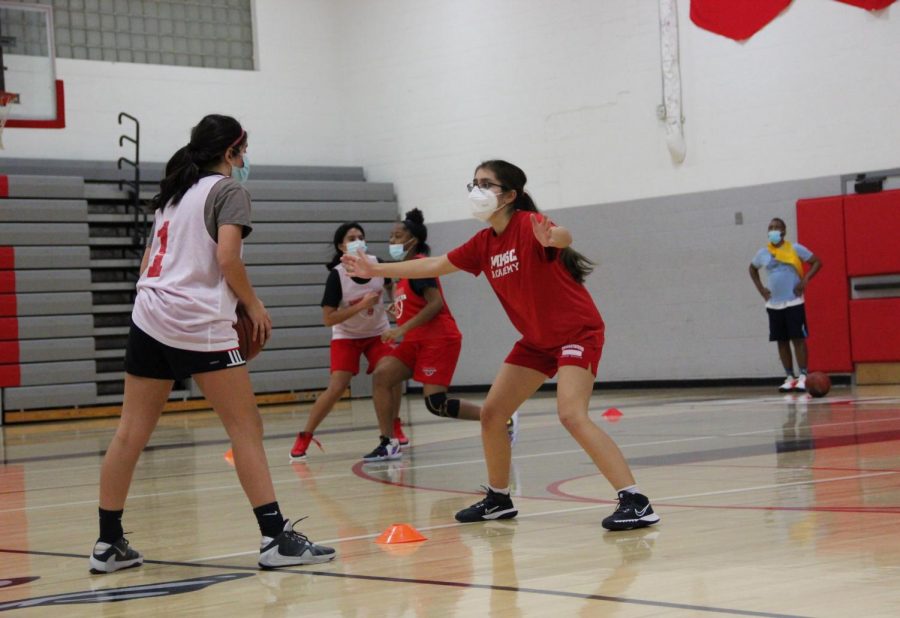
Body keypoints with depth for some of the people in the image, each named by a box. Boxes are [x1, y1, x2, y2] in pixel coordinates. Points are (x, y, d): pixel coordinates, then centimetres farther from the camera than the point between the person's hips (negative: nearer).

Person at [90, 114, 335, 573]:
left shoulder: (174, 192, 21)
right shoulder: (228, 190, -1)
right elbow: (227, 259, -13)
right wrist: (254, 305, -1)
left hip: (149, 318, 8)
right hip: (201, 327, -8)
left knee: (130, 432, 8)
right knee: (246, 428, -4)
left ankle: (108, 544, 12)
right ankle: (276, 539, -8)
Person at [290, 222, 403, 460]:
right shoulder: (337, 275, -23)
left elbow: (392, 285, 11)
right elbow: (328, 318, -25)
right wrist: (361, 305, -31)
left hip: (378, 332, 3)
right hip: (346, 336, -3)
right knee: (336, 388, -15)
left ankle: (395, 428, 1)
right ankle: (304, 438, -3)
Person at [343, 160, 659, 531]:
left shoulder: (528, 225, -20)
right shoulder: (484, 243, 3)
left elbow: (563, 237, -42)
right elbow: (434, 265, 15)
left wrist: (552, 237, -66)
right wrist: (376, 270, 16)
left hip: (577, 332, -9)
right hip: (537, 340, 9)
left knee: (572, 415, -25)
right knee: (491, 414, 8)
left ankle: (635, 501, -24)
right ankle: (498, 499, 25)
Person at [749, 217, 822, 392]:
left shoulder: (795, 249, -4)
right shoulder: (763, 253, 6)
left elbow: (817, 262, 0)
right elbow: (752, 269, 25)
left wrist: (805, 280, -12)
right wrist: (760, 288, 11)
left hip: (793, 302, -4)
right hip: (773, 304, 4)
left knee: (798, 338, -6)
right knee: (781, 341, 6)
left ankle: (802, 377, -4)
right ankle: (789, 377, 12)